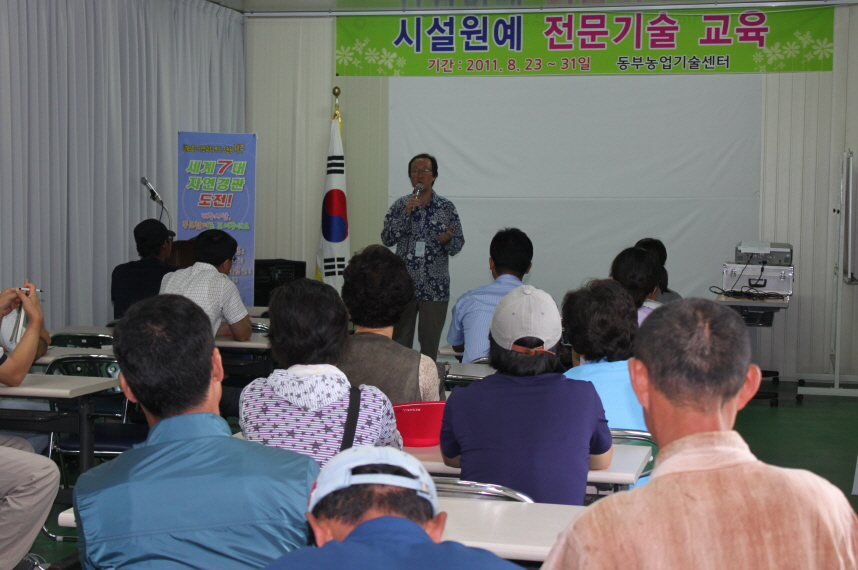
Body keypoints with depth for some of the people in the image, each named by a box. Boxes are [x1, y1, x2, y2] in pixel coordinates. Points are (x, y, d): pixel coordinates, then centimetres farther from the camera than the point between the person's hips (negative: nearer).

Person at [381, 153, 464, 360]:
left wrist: (448, 240, -18)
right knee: (399, 339, 5)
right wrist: (406, 212, -13)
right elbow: (387, 239, -4)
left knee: (430, 341, 4)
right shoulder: (400, 205, 5)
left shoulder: (447, 207, 4)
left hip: (435, 288, -1)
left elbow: (458, 244, 4)